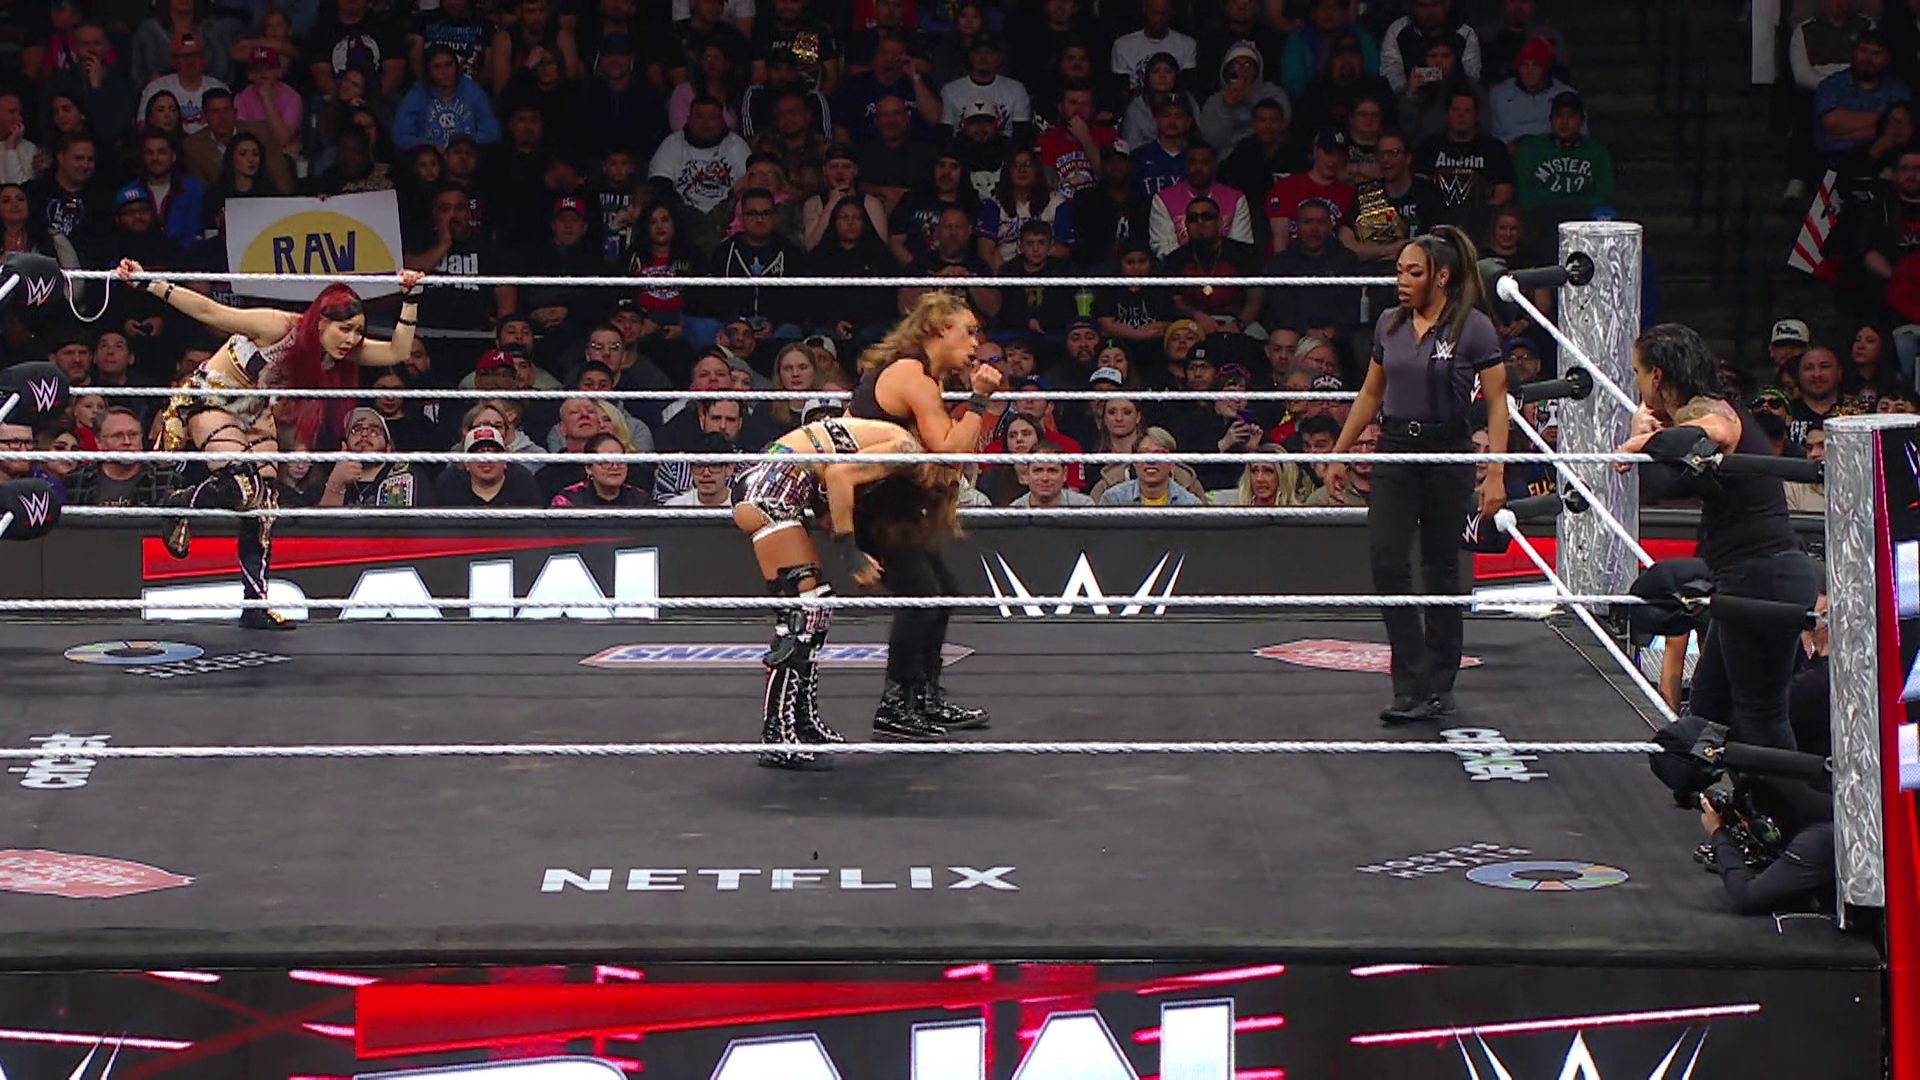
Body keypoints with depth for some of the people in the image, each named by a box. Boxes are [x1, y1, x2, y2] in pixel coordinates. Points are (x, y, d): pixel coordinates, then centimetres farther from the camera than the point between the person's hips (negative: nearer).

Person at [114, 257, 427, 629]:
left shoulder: (343, 351, -12)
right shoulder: (279, 328, -31)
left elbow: (396, 352, -13)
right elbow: (209, 312, -28)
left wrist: (411, 300, -22)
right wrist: (148, 283, -33)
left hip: (254, 413, 7)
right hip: (210, 399, -7)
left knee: (264, 502, -1)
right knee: (243, 486, -25)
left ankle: (256, 603, 3)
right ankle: (182, 505, 6)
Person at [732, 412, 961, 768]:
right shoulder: (906, 449, -6)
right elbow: (838, 475, -19)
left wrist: (855, 552, 1)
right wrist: (850, 552, -15)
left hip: (758, 483, 10)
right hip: (771, 488, -10)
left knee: (816, 606, 15)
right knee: (800, 612, -12)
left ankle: (805, 722, 22)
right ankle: (777, 740, -15)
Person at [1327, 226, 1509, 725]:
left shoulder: (1473, 328, -8)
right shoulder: (1389, 325, 7)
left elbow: (1497, 405, -7)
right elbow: (1370, 394, 18)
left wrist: (1495, 474, -14)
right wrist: (1339, 453, 18)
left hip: (1448, 453, -4)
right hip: (1396, 450, 4)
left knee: (1440, 569, 5)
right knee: (1387, 561, -10)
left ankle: (1438, 686, 18)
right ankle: (1411, 686, -7)